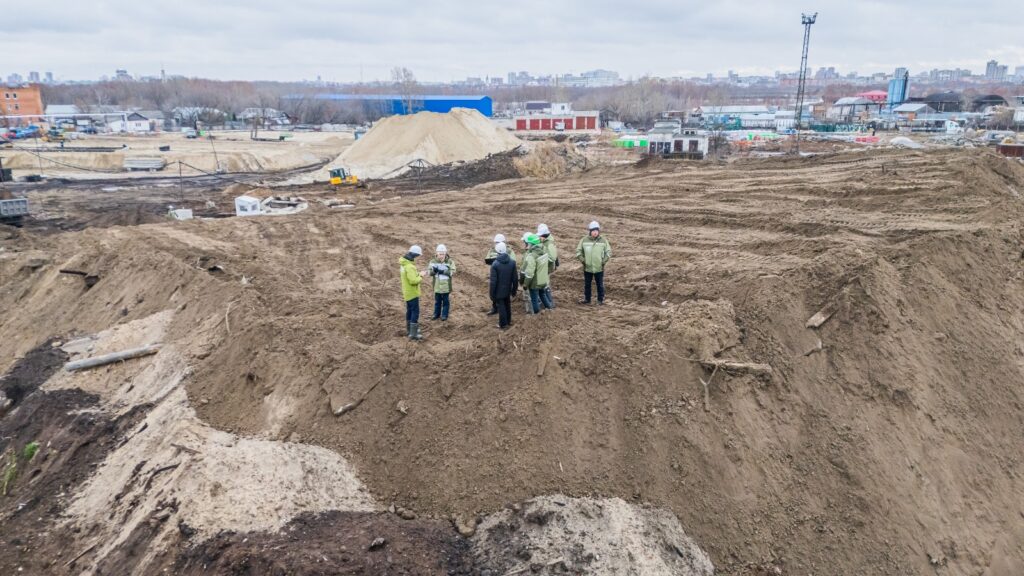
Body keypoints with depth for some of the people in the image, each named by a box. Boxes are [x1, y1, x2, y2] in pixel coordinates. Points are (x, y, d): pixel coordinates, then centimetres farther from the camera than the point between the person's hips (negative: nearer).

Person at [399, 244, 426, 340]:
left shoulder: (403, 263, 4)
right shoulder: (409, 266, -27)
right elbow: (413, 281, -30)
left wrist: (418, 274, 4)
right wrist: (420, 277, -13)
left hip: (407, 292, 10)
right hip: (412, 293, -10)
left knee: (409, 311, 19)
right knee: (415, 312, -5)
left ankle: (411, 329, 32)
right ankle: (413, 334, -3)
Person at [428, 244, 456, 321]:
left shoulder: (450, 261, -10)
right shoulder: (433, 261, -5)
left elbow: (453, 272, -16)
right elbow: (429, 272, -2)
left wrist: (443, 271, -26)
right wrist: (433, 271, -25)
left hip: (446, 286, -2)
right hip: (437, 286, 2)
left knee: (446, 301, 11)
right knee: (437, 301, 17)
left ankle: (444, 315, 25)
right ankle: (436, 314, 33)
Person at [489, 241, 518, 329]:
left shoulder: (495, 264, -22)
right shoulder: (512, 262, -9)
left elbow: (493, 281, -19)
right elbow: (515, 278, -3)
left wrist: (492, 294, -9)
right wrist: (514, 290, 10)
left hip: (499, 291, -4)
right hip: (508, 290, 5)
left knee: (501, 307, 9)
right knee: (507, 305, 22)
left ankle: (503, 324, 20)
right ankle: (508, 321, 38)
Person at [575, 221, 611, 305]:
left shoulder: (603, 240, -4)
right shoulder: (584, 240, -4)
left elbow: (608, 252, 3)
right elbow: (578, 251, 3)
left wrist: (603, 261, -6)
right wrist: (582, 260, -6)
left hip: (599, 268, -1)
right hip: (587, 267, 1)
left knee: (600, 284, 9)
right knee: (587, 284, 12)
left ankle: (601, 299, 22)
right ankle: (587, 299, 26)